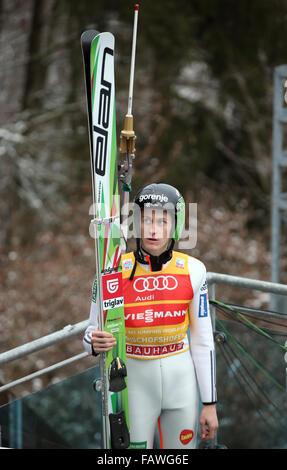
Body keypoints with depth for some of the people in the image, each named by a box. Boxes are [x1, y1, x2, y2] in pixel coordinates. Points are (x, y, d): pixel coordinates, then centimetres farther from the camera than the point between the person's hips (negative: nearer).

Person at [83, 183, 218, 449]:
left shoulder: (192, 270, -4)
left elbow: (202, 339, 2)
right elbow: (93, 333, -2)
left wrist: (209, 404, 2)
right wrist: (95, 343, -28)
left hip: (181, 380, 2)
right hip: (134, 380, -2)